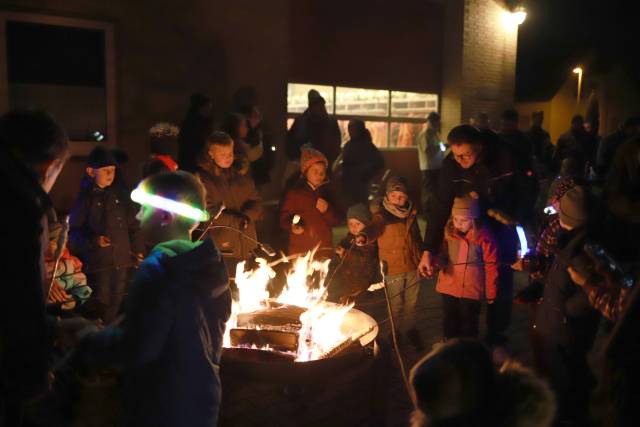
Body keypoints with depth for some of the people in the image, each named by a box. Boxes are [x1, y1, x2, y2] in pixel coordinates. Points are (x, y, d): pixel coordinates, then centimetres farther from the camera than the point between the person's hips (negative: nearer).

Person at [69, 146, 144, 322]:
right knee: (101, 307, 0)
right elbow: (74, 232, -1)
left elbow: (133, 225, 11)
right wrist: (93, 240, -17)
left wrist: (138, 250, 5)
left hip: (123, 261, 3)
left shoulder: (120, 195, 8)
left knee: (117, 305, 11)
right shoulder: (85, 198, -1)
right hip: (98, 262, -3)